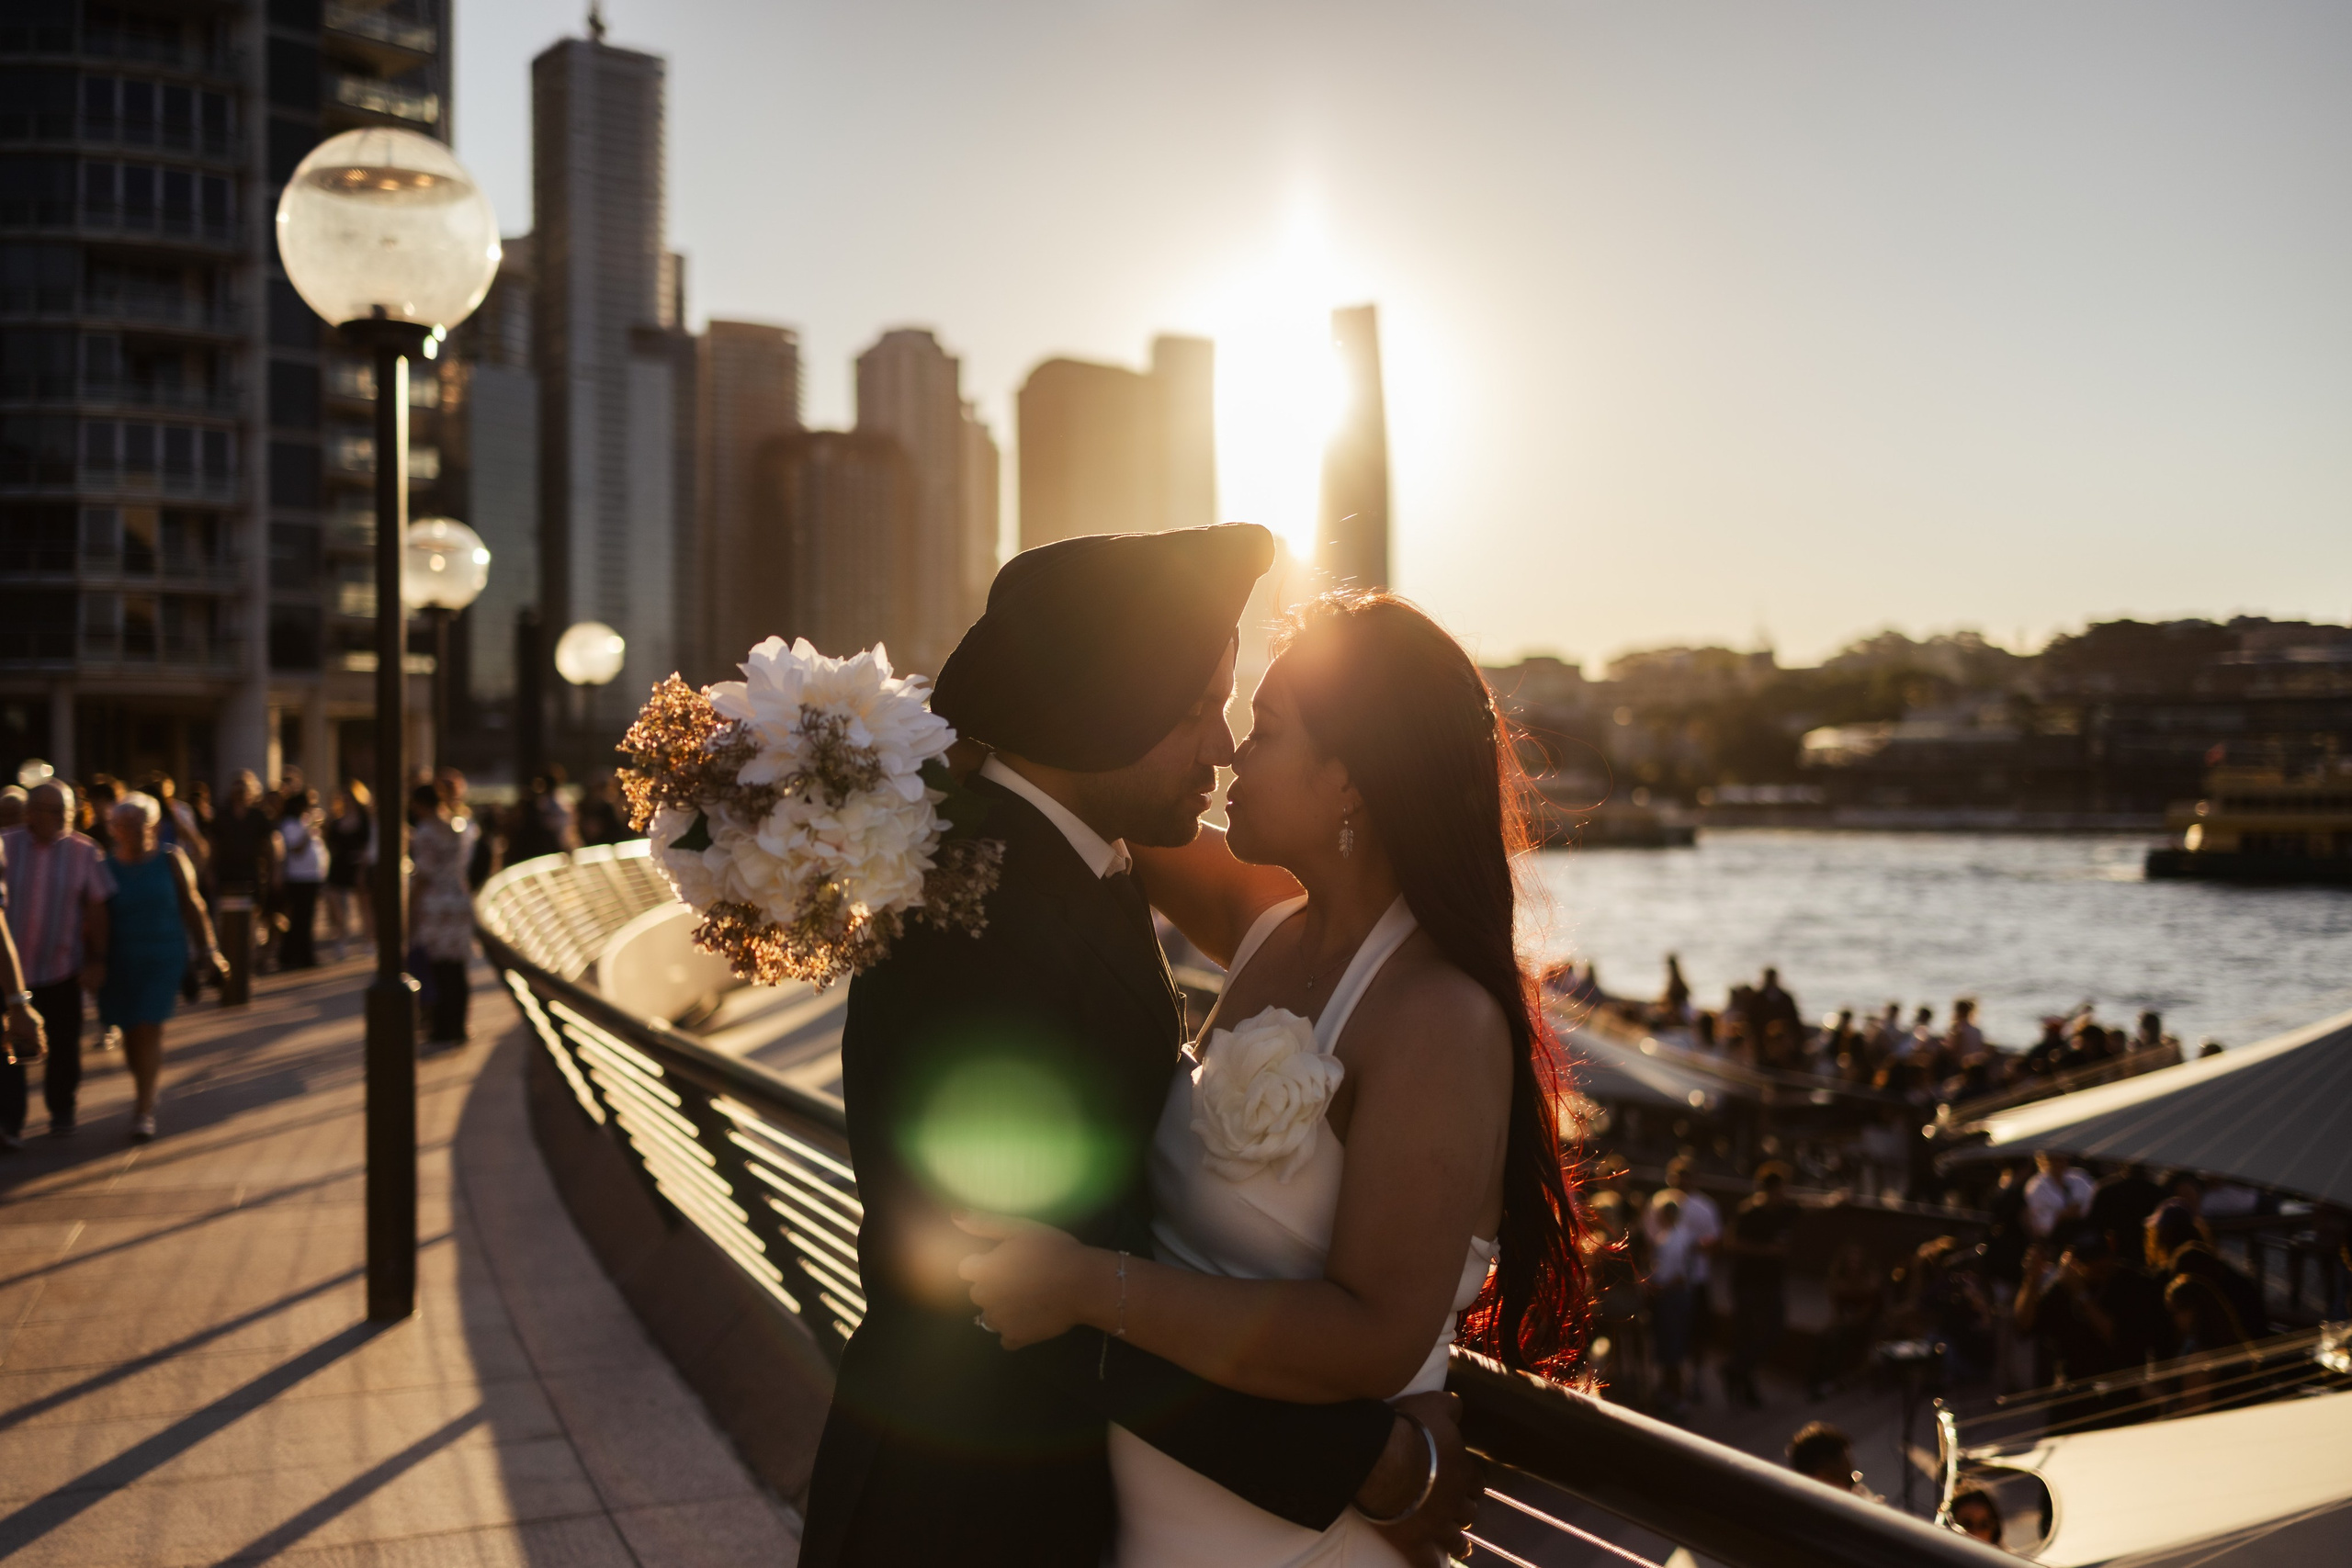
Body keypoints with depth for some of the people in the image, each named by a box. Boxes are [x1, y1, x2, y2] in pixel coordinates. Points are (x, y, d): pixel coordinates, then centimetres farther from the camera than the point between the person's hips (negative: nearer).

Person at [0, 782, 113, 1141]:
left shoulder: (84, 853, -1)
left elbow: (96, 908, 1)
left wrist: (97, 959, -2)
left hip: (62, 967, 1)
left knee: (63, 1045, 10)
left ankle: (62, 1112, 29)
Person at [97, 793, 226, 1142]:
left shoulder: (170, 861, 0)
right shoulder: (106, 867, -1)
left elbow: (192, 906, 4)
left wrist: (208, 950, 2)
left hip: (163, 959, -1)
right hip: (121, 961, 1)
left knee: (149, 1029, -9)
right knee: (130, 1031, 9)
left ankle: (145, 1109, -6)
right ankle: (143, 1089, 32)